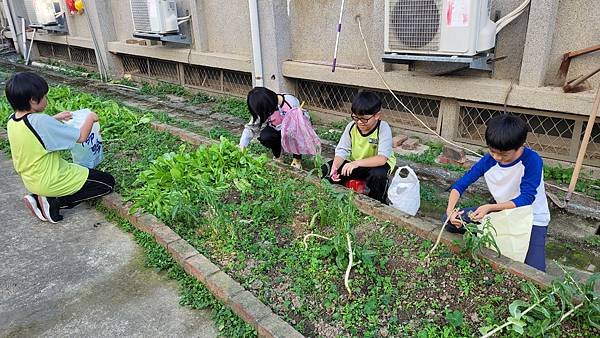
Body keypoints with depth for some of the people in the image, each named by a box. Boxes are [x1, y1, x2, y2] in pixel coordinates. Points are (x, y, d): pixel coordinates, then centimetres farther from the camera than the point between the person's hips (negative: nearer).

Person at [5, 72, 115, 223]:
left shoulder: (12, 121, -2)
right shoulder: (40, 121, -28)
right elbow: (81, 137, -21)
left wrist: (55, 119, 14)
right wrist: (90, 118, -4)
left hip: (30, 181, 9)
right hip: (51, 182, -9)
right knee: (108, 182, -1)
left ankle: (38, 198, 11)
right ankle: (55, 202, -5)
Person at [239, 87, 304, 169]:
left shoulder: (291, 103, -29)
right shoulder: (263, 110, -19)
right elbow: (251, 127, -14)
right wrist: (242, 145, -22)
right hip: (277, 130, 3)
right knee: (264, 137, -28)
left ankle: (297, 159, -6)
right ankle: (277, 155, 4)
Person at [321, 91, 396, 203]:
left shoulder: (383, 128, -24)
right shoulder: (351, 127, -12)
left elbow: (382, 158, -34)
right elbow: (342, 151, -12)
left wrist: (357, 163, -46)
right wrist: (334, 167, -32)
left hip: (377, 164, -4)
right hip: (354, 163, 4)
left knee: (378, 174, -38)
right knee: (326, 171, -13)